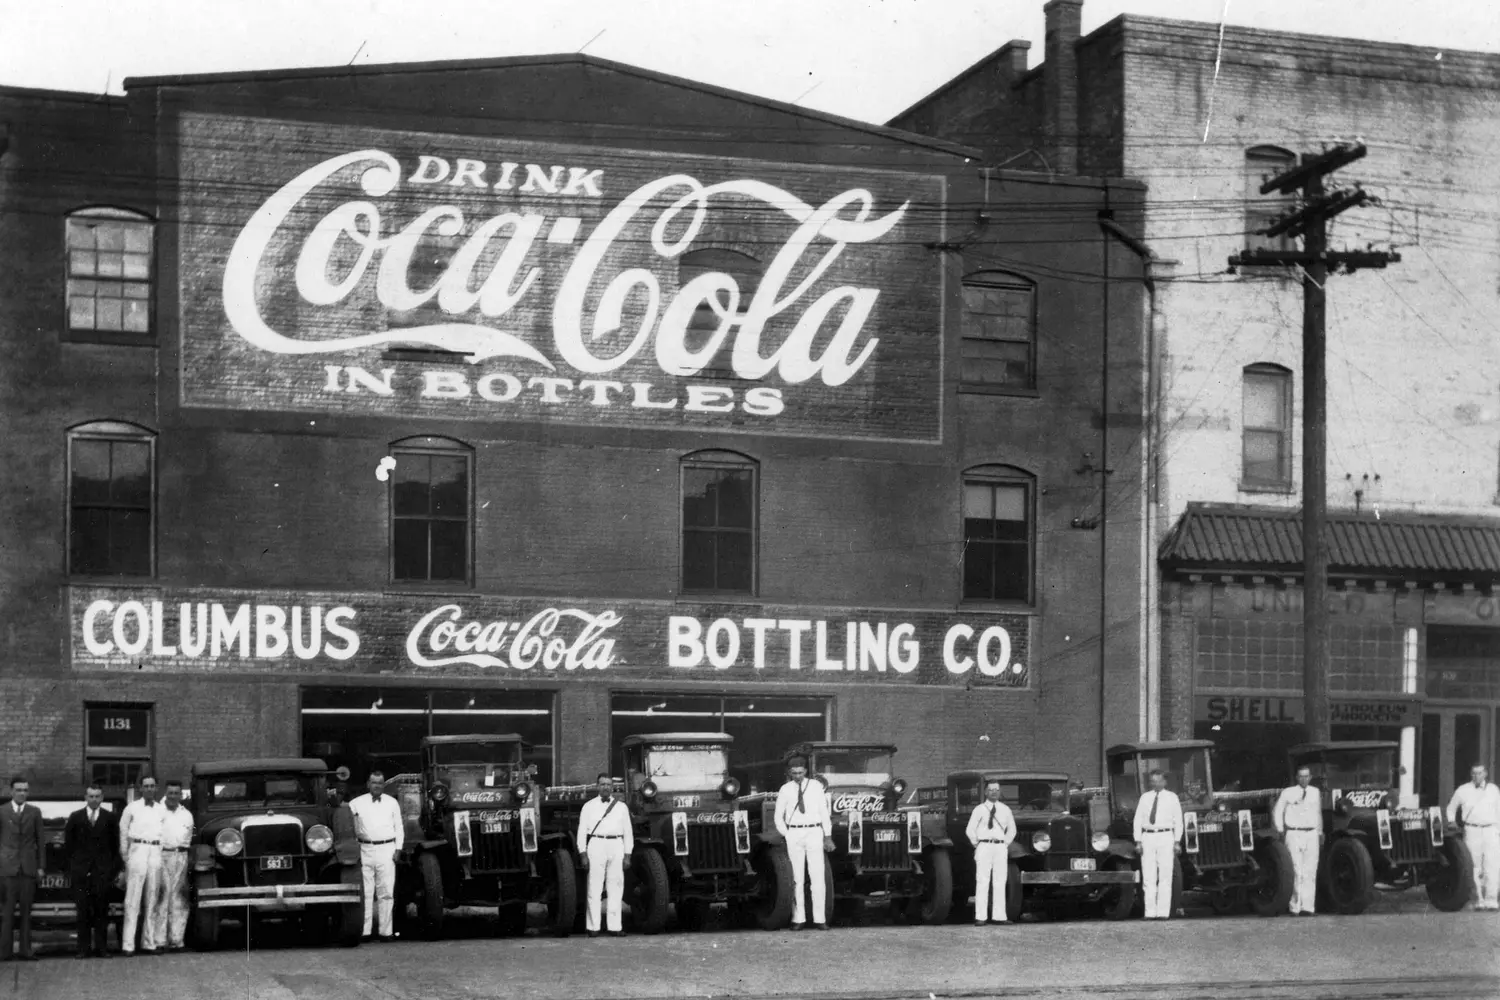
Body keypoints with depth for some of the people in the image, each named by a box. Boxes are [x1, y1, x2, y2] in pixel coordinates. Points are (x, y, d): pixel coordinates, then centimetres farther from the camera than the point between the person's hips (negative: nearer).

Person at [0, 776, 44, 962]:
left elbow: (40, 840, 11)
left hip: (29, 867, 2)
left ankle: (25, 950, 5)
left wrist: (41, 866, 5)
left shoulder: (35, 812, 10)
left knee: (26, 910, 3)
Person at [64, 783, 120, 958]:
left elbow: (115, 845, 7)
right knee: (83, 911, 1)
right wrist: (71, 867, 3)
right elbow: (68, 845, 9)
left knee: (101, 911, 0)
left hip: (102, 871, 0)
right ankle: (83, 948, 4)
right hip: (81, 871, 0)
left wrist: (114, 868, 1)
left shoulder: (110, 818, 7)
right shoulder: (75, 818, 8)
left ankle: (101, 947, 4)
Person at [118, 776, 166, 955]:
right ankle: (128, 945, -10)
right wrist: (125, 857, 2)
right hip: (137, 851, -4)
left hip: (156, 853, 4)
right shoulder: (132, 808, 4)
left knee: (152, 900, 6)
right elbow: (123, 833, 6)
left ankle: (149, 943, 11)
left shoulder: (162, 809, 13)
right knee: (133, 900, -8)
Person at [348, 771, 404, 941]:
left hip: (386, 849, 0)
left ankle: (386, 931, -1)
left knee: (386, 893, -2)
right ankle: (364, 931, -1)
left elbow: (398, 828, 13)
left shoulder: (392, 803, 12)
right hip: (365, 850, 0)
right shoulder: (357, 803, 8)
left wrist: (398, 849, 3)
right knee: (365, 892, -2)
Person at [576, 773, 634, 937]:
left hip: (616, 846, 2)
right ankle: (593, 927, -4)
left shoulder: (621, 807, 14)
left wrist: (627, 855, 7)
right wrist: (583, 854, -2)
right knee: (594, 887, -5)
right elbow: (582, 830, 6)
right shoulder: (589, 806, 9)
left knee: (616, 887, 0)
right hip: (596, 845, -2)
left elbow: (628, 831, 14)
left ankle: (615, 926, 2)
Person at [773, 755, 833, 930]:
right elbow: (779, 816, 11)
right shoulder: (785, 789, 5)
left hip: (814, 832, 0)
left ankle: (819, 919, -3)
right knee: (797, 877, 0)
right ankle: (798, 918, 2)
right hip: (794, 833, 0)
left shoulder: (816, 786, 4)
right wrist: (786, 836, 2)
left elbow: (824, 811, 4)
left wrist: (828, 836, 0)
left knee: (817, 876, -5)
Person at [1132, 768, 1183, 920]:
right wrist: (1138, 841, 0)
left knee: (1165, 876, -5)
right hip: (1148, 837, 2)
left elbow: (1178, 820, 5)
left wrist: (1177, 842, -3)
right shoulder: (1145, 798, 11)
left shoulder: (1172, 798, 7)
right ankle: (1150, 912, 0)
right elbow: (1138, 820, 9)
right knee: (1148, 877, -1)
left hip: (1165, 837, -2)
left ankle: (1163, 912, -5)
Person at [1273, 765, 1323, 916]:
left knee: (1310, 872, -2)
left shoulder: (1315, 793, 12)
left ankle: (1307, 907, 0)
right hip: (1294, 834, -3)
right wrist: (1280, 831, 3)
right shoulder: (1288, 793, 1)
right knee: (1297, 871, -10)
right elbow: (1277, 812, 7)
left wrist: (1320, 833, 18)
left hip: (1312, 835, 3)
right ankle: (1295, 906, -3)